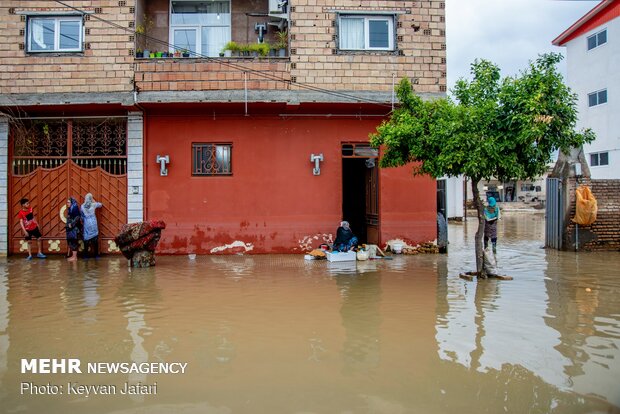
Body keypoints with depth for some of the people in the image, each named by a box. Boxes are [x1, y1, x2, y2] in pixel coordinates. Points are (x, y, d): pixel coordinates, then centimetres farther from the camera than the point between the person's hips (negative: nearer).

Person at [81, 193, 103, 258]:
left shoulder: (82, 206, -2)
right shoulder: (93, 204, -5)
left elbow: (82, 216, 5)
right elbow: (100, 205, 16)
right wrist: (94, 201, 25)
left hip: (86, 224, 1)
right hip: (93, 223, 0)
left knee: (86, 239, 6)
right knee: (95, 239, 5)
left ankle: (86, 254, 8)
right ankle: (96, 254, 9)